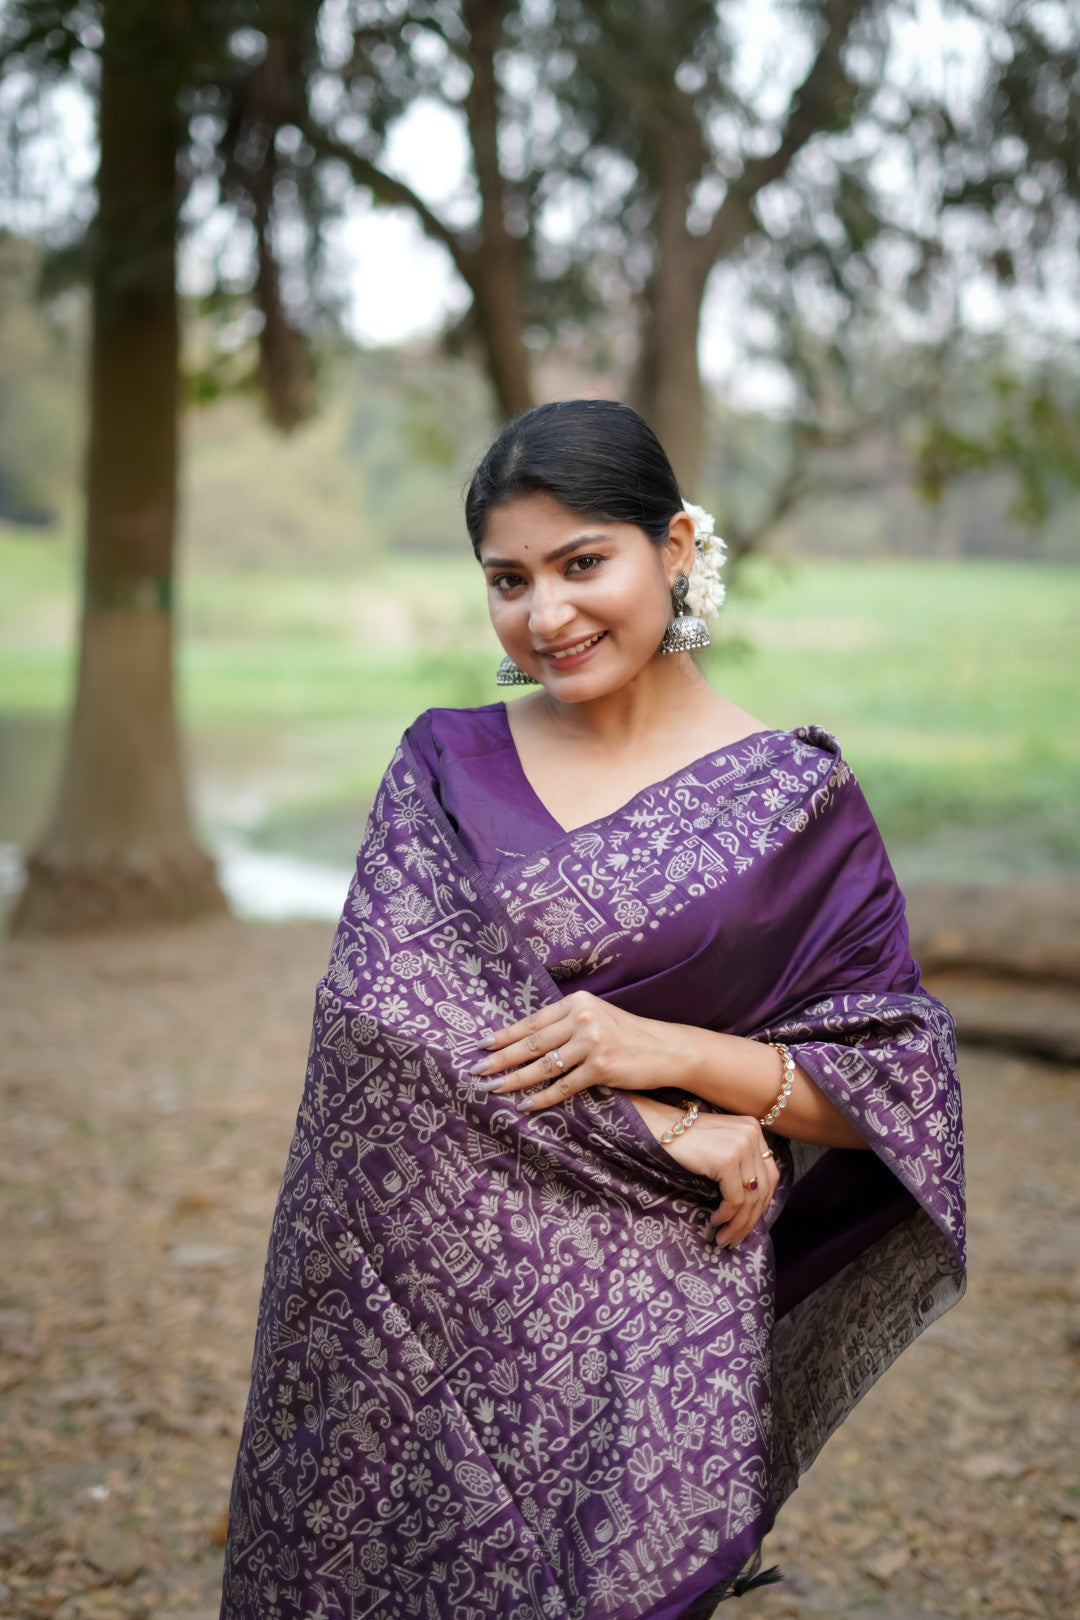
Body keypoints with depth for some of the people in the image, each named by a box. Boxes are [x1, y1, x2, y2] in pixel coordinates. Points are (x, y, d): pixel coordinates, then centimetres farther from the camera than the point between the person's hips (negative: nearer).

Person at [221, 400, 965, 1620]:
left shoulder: (792, 801, -1)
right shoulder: (445, 766, 5)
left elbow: (895, 1087, 0)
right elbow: (378, 1006, -9)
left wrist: (669, 1051, -17)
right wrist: (667, 1130, -15)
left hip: (644, 1327, -2)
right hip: (420, 1300, 2)